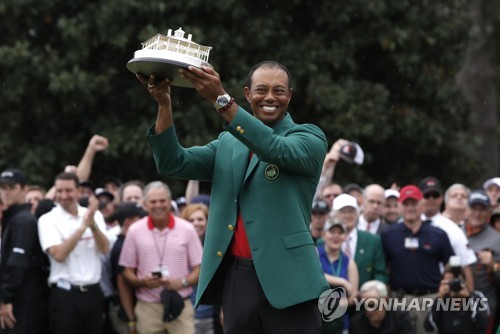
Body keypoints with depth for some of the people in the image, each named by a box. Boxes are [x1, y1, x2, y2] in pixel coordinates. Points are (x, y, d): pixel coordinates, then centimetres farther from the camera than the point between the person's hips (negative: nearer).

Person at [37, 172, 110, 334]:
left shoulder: (94, 215, 6)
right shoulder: (48, 220, -4)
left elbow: (105, 249, -5)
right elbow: (58, 254, -17)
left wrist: (93, 224, -21)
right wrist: (82, 226, -20)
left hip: (93, 291, 4)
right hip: (64, 293, -4)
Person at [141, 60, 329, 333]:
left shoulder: (310, 138, 4)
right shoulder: (228, 144, 19)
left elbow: (276, 149, -17)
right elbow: (173, 164, 8)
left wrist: (221, 99, -25)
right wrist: (164, 104, -6)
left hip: (286, 279, -4)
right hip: (236, 278, 4)